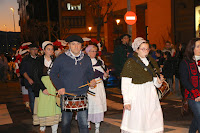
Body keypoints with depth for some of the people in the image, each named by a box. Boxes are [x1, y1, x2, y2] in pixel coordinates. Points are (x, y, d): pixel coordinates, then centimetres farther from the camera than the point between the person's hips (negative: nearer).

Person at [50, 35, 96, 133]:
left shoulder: (86, 59, 8)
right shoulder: (61, 58, -1)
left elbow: (90, 72, 20)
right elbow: (53, 74, 3)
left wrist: (91, 80, -2)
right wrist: (59, 87, -8)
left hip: (82, 94, 2)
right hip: (66, 94, -1)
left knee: (83, 122, 1)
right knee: (66, 121, 9)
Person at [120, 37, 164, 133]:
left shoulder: (152, 62, 10)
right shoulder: (130, 63, -7)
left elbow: (156, 83, 15)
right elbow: (125, 84, -9)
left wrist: (159, 81, -8)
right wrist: (126, 101, -14)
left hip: (151, 94, 5)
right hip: (136, 95, -5)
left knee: (155, 122, 2)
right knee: (136, 122, -2)